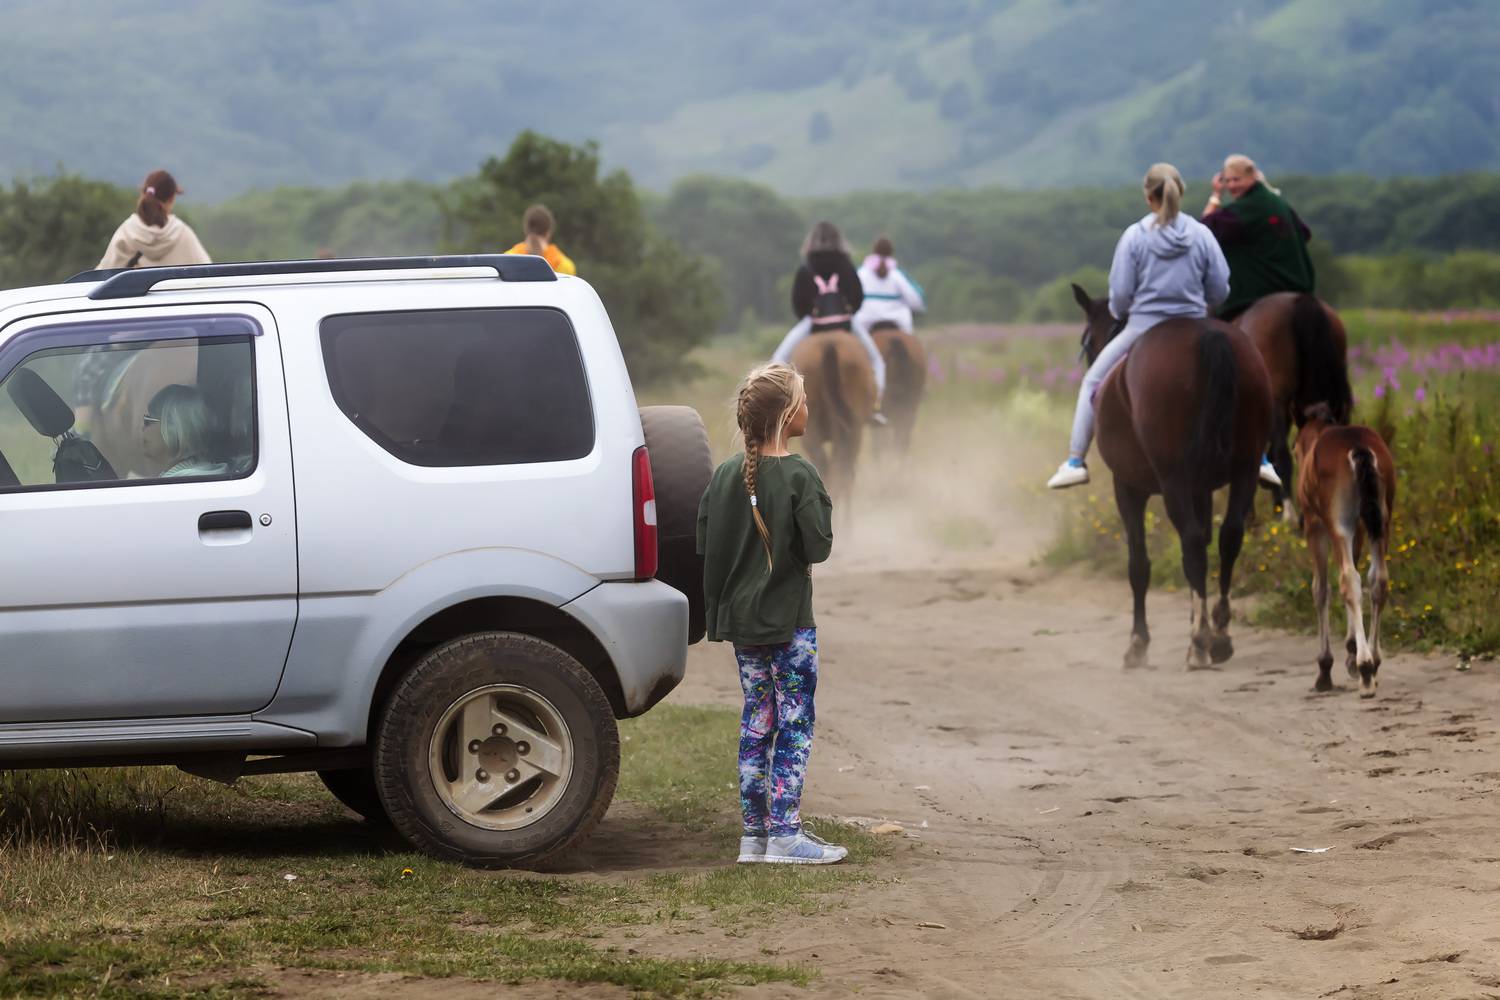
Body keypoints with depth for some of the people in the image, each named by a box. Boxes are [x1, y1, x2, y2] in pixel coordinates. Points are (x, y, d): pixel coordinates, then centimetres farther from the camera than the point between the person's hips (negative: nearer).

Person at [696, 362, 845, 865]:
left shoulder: (726, 475, 3)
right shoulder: (798, 475, -15)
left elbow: (705, 543, 5)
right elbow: (818, 546, -16)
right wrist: (822, 506, 2)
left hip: (741, 619, 6)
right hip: (788, 620, -6)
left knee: (756, 725, 11)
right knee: (795, 725, 0)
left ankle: (754, 833, 13)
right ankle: (785, 835, -3)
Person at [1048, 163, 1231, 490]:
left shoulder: (1134, 236, -9)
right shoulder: (1202, 234, -4)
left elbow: (1120, 293, -9)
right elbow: (1220, 291, 0)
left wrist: (1119, 313, 13)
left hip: (1143, 328, -2)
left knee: (1093, 383, 17)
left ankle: (1075, 462, 10)